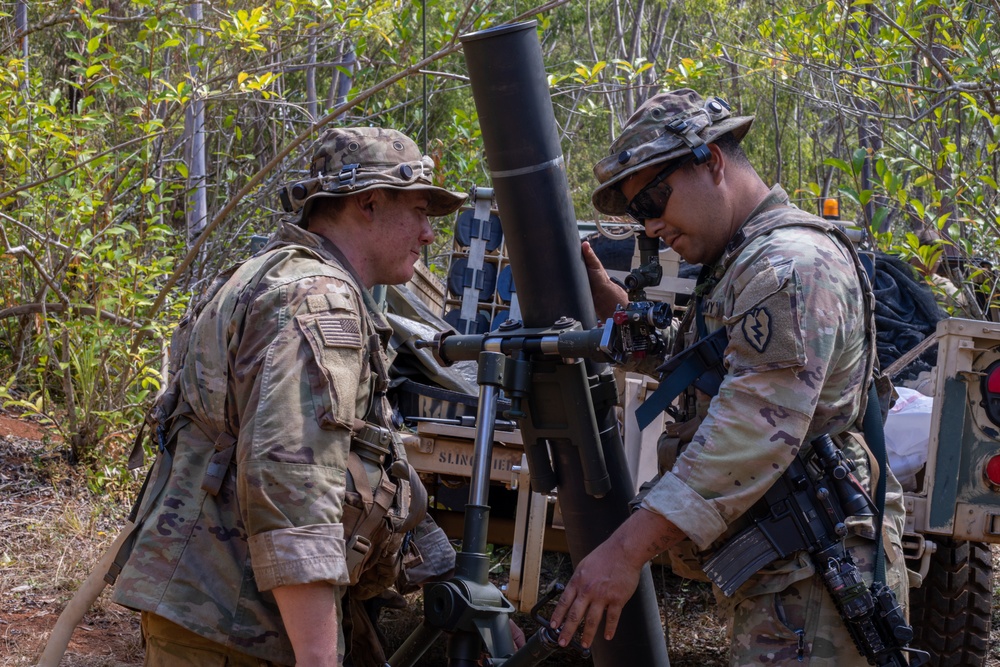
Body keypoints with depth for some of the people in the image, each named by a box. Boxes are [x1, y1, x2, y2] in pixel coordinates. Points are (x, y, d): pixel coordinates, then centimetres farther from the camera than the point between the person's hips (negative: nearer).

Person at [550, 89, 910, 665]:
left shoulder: (791, 263, -16)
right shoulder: (736, 267, 20)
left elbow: (754, 434, -26)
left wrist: (629, 548, -28)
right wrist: (610, 303, 16)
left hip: (807, 588, -11)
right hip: (772, 579, 11)